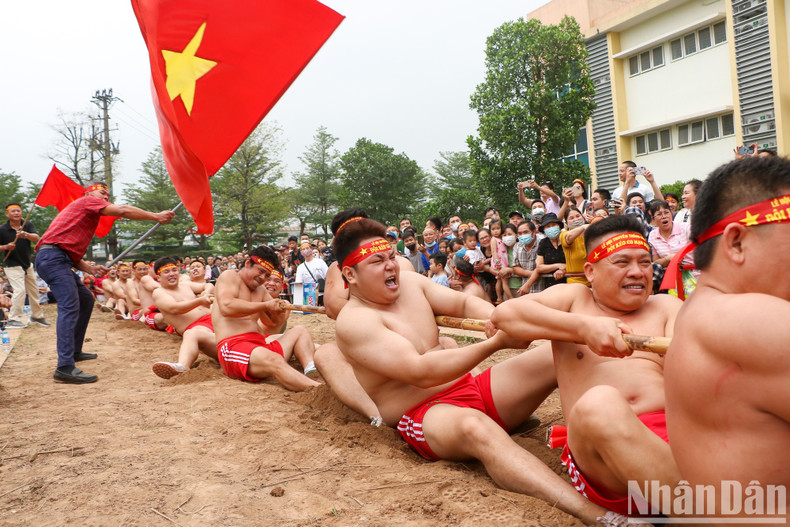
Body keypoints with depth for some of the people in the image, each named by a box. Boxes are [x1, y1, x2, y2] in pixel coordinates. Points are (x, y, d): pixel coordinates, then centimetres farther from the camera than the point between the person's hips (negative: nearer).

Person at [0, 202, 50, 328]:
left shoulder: (27, 225, -2)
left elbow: (36, 238, -19)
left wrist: (26, 235, -39)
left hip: (27, 264, 5)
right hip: (12, 266, -5)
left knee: (34, 290, 13)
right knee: (20, 290, -18)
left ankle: (37, 316, 30)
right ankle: (13, 320, -10)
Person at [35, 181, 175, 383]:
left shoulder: (86, 214, 28)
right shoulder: (87, 201, 4)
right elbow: (123, 211, -9)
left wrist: (90, 269, 6)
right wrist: (156, 216, -4)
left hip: (60, 260, 11)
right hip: (52, 255, -11)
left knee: (86, 299, 21)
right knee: (70, 307, -20)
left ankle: (74, 351, 27)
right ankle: (65, 367, -29)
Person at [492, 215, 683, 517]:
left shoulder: (667, 307, 23)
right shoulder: (574, 297, 19)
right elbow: (504, 313, 1)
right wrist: (585, 327, -10)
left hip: (677, 433, 2)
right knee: (600, 403, -37)